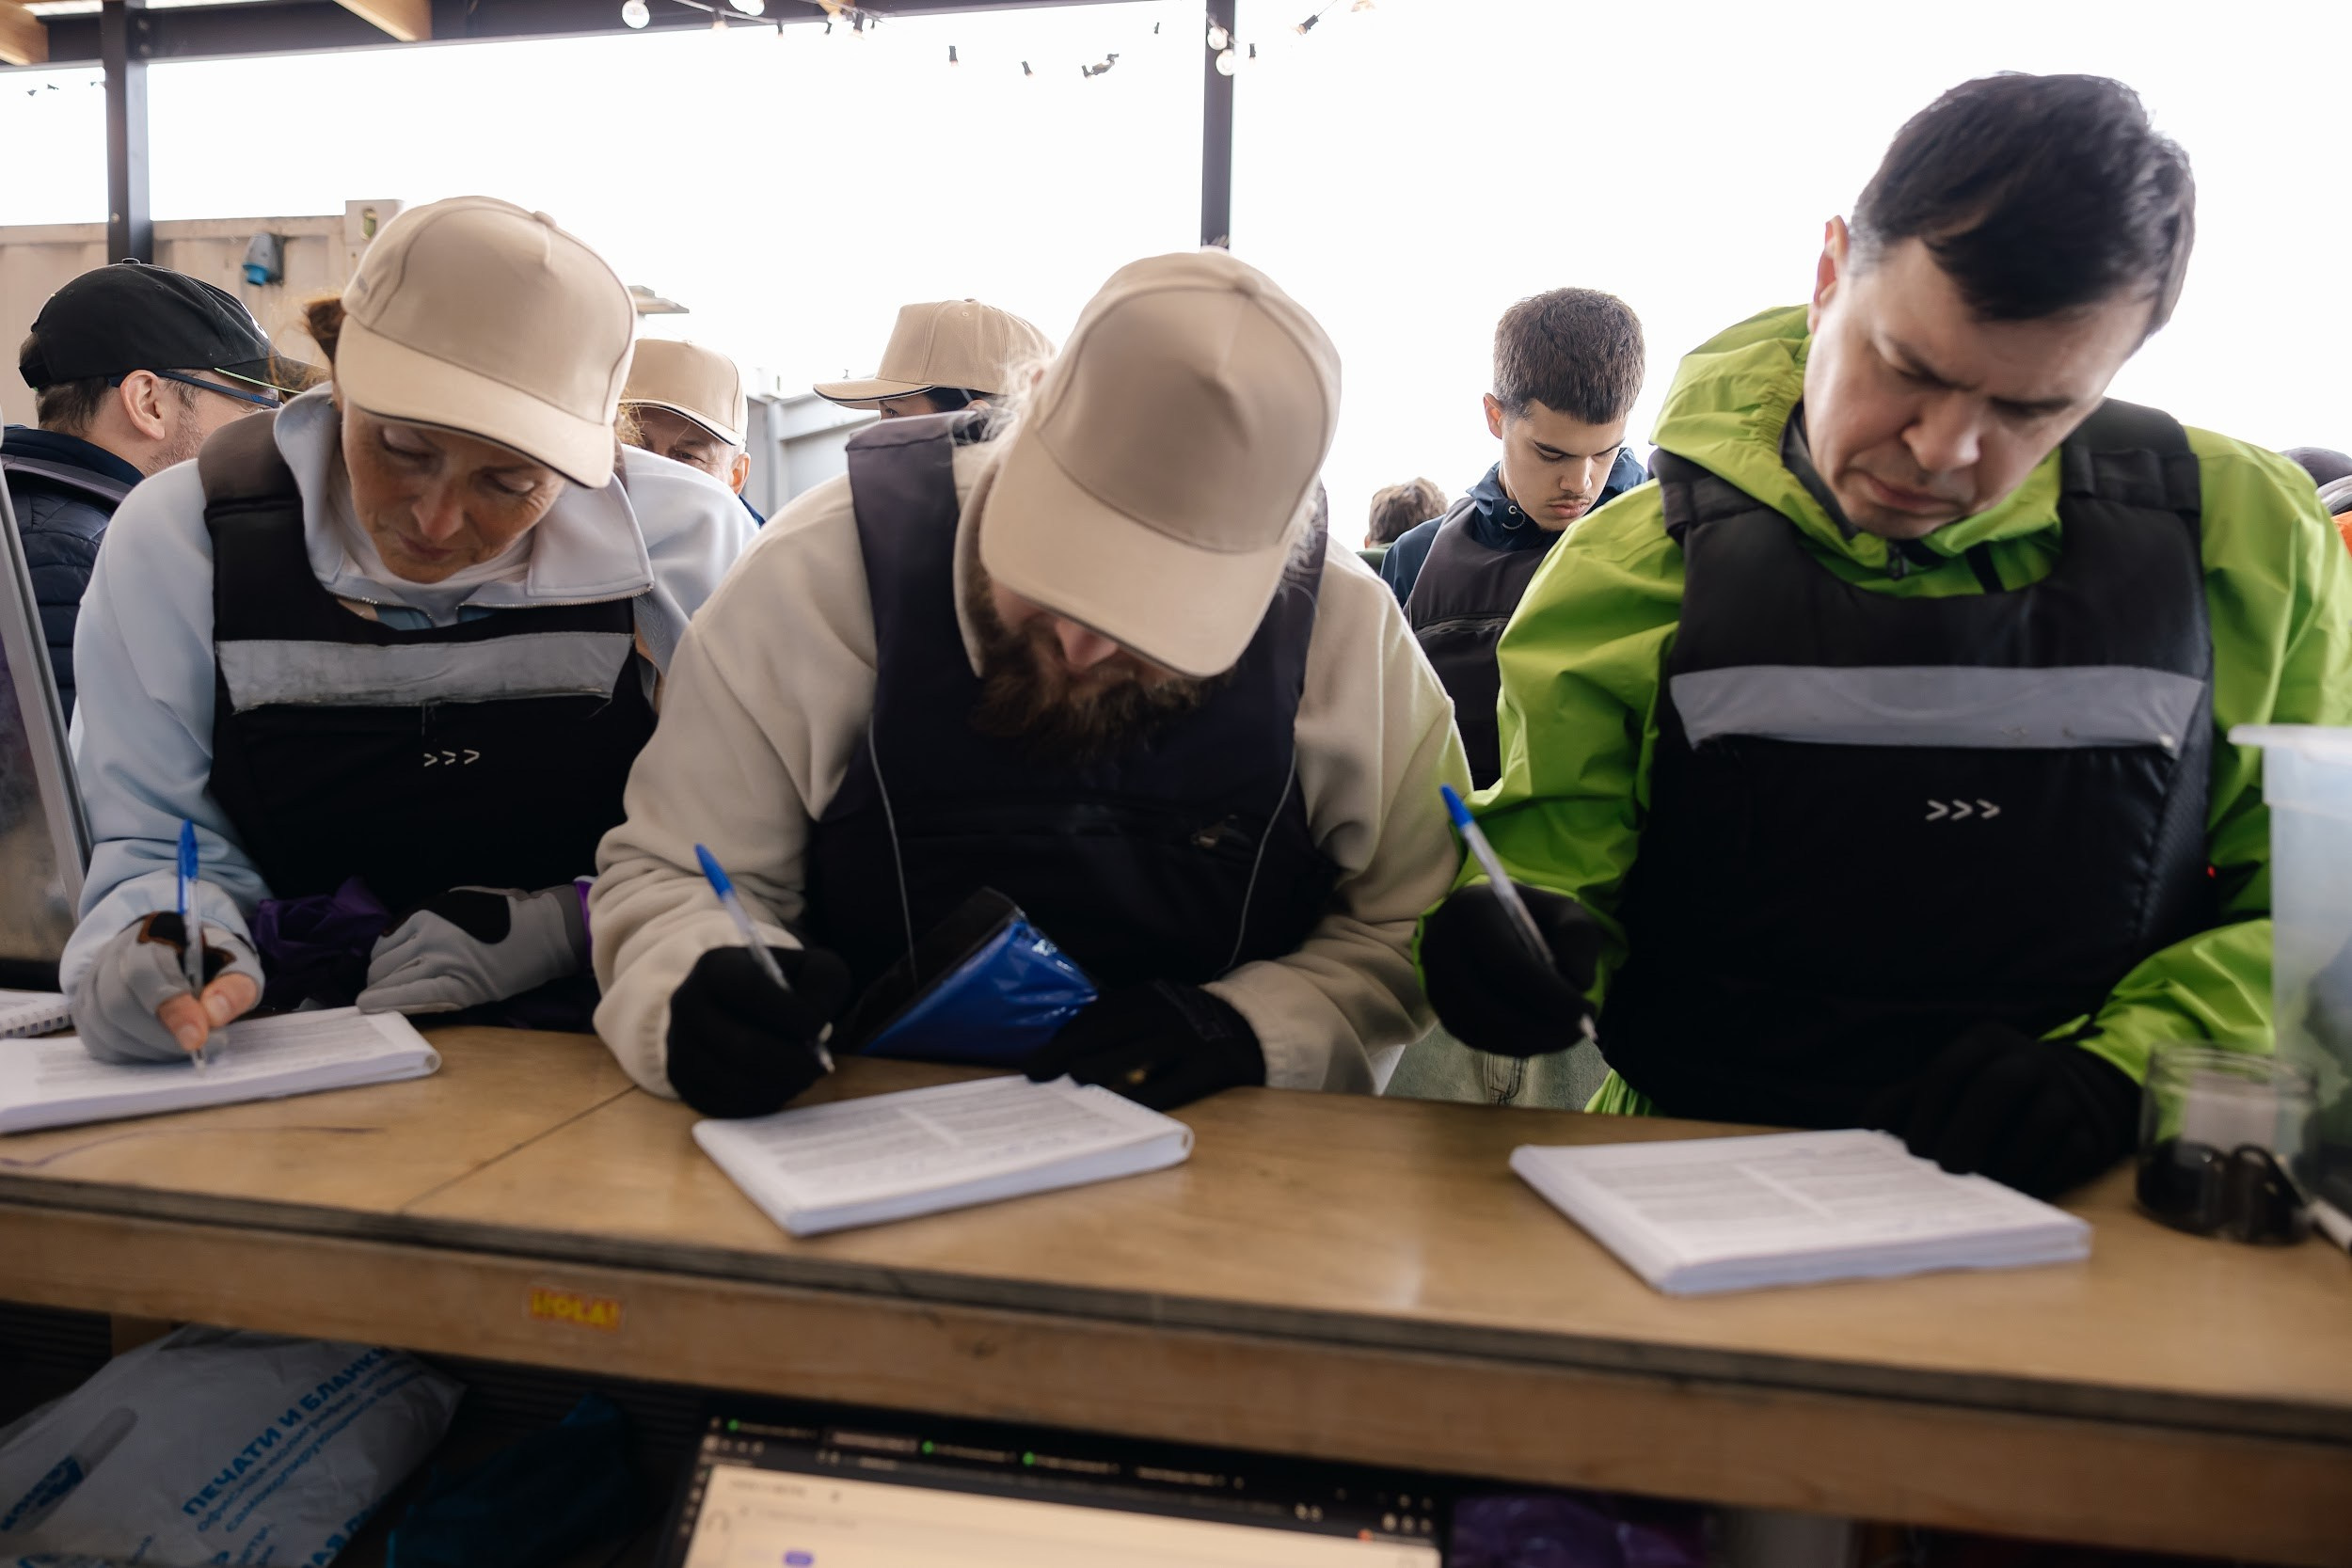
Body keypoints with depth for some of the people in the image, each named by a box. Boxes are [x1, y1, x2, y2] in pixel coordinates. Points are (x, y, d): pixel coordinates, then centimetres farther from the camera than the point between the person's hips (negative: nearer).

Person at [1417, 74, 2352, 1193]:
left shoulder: (2245, 538, 3)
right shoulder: (1636, 571, -2)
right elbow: (1553, 867, 7)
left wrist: (2115, 1069, -8)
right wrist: (1516, 947, -15)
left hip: (2098, 1219, 1)